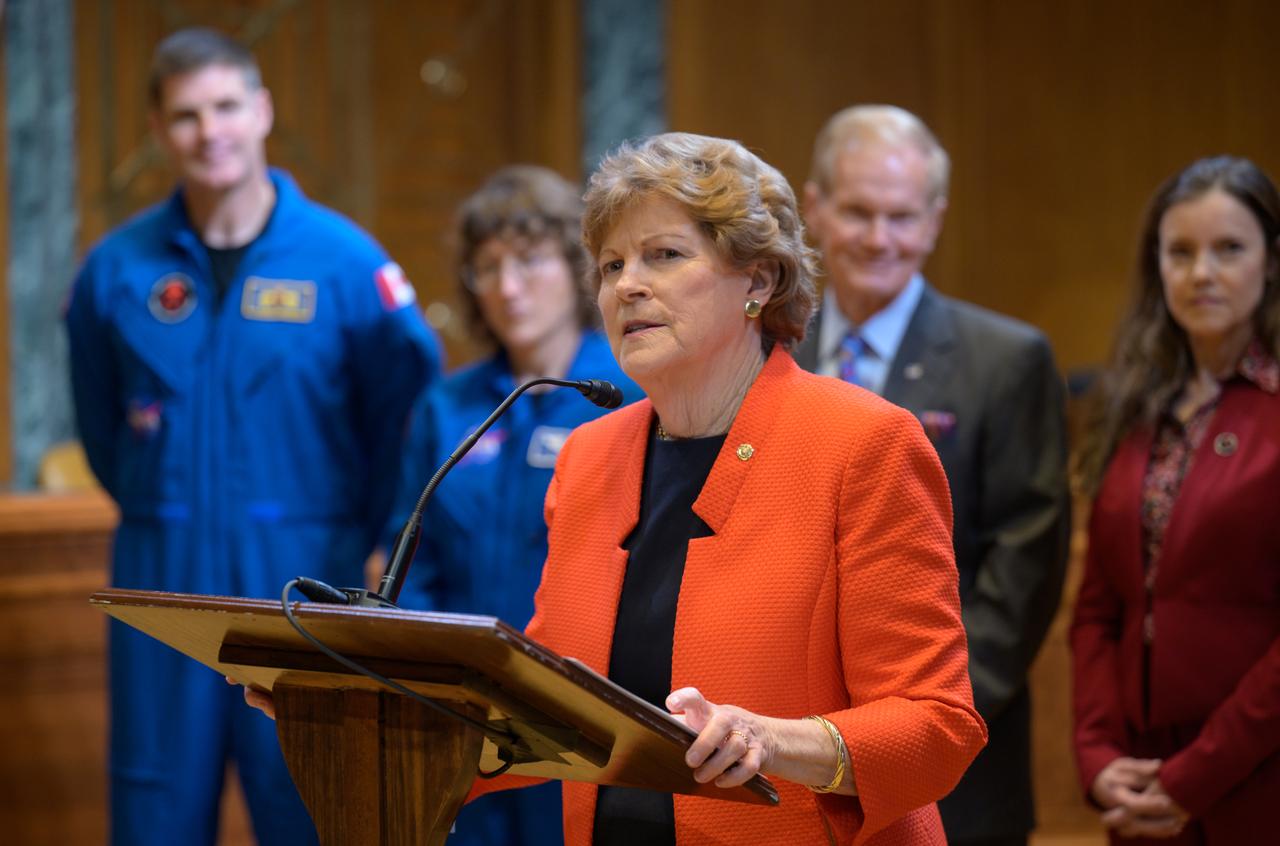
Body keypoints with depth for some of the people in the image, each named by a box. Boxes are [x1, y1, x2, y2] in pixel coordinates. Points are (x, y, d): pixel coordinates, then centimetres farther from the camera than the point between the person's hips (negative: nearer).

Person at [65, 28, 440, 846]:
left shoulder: (344, 259, -4)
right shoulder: (117, 270, 1)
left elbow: (409, 401, 3)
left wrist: (358, 534, 6)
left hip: (304, 578, -2)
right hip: (163, 579, 2)